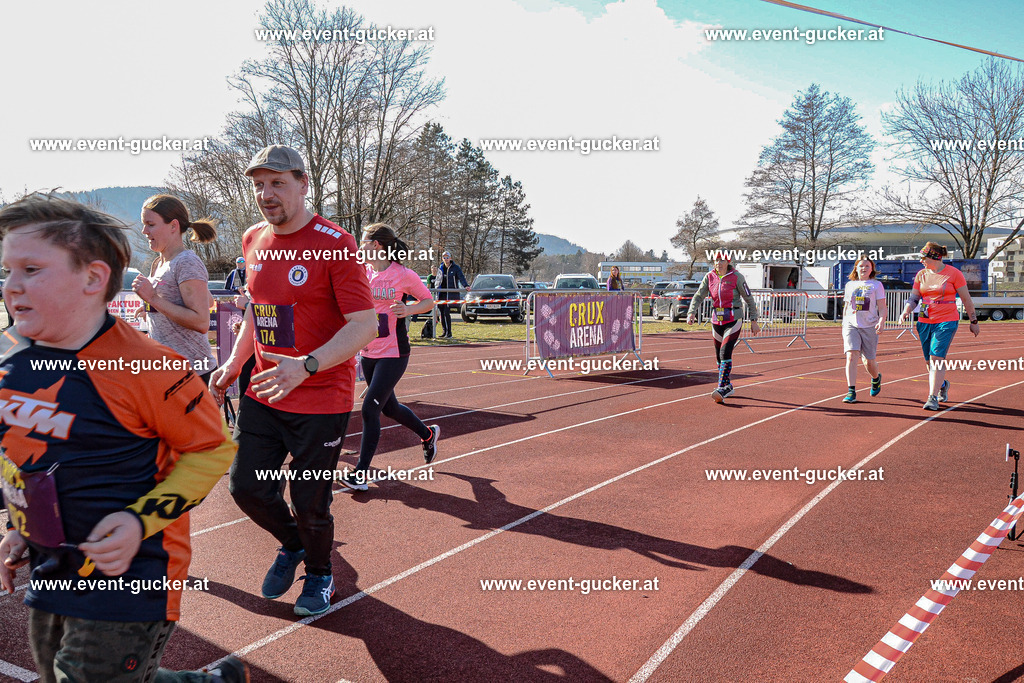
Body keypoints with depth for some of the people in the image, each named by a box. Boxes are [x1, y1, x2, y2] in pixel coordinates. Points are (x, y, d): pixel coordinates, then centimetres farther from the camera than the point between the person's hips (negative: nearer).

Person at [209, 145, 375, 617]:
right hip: (263, 394, 6)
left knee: (309, 503, 4)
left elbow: (365, 325, -20)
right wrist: (234, 363, 11)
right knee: (246, 486, 9)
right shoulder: (254, 241, 6)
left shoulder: (334, 245, -16)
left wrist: (306, 366, -30)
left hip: (321, 401, -6)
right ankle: (292, 545, 40)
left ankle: (319, 574, 35)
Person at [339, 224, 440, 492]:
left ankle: (361, 473, 2)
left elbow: (428, 301, 0)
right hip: (368, 352, 7)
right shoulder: (363, 272, 4)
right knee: (389, 407, 18)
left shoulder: (404, 275, -11)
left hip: (393, 354, -7)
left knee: (369, 409, -10)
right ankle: (428, 433, 45)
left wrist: (408, 309, -18)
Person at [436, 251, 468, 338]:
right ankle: (444, 331, 17)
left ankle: (449, 333, -5)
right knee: (441, 313, 3)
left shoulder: (456, 268, 1)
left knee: (446, 312, -12)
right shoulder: (440, 268, 14)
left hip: (450, 294, -5)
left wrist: (466, 285, -27)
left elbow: (461, 278, -10)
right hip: (441, 294, 5)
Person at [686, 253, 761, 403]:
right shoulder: (710, 277, 3)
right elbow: (698, 296, 3)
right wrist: (691, 312, -14)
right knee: (719, 357, 11)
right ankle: (728, 387, 28)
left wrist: (753, 321, -1)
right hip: (716, 321, 5)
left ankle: (721, 389, -19)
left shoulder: (736, 277, -8)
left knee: (725, 353, -18)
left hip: (733, 321, -5)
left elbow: (749, 299, -1)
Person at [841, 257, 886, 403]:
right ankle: (851, 392, -19)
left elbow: (882, 308, 0)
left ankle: (876, 378, 41)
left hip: (870, 327, -1)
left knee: (869, 362, 5)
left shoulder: (876, 285, 4)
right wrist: (844, 325, 20)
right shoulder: (850, 285, 13)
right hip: (851, 325, 2)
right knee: (851, 355, -17)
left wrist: (881, 321, -18)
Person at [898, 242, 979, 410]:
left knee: (937, 358, -16)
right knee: (929, 361, 10)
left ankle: (933, 398, -13)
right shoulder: (921, 274, 8)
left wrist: (974, 322, 5)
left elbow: (966, 299, 1)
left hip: (946, 322, -5)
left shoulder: (954, 274, -4)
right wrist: (906, 311, -10)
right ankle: (943, 384, 40)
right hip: (925, 322, 5)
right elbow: (914, 297, 10)